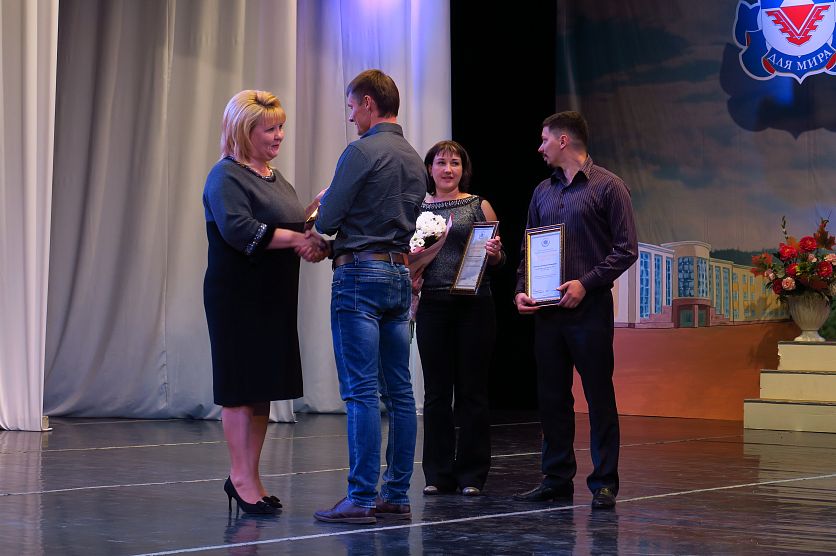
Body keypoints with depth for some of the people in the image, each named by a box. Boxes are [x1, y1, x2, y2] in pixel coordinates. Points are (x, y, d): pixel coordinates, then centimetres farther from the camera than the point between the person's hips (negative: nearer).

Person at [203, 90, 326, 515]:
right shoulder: (226, 177, -9)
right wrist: (296, 238, -22)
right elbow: (238, 229, -23)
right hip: (239, 299, -9)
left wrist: (311, 245, 2)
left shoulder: (275, 178, 18)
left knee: (265, 387, 9)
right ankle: (242, 478, 0)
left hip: (274, 299, 9)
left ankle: (247, 476, 15)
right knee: (241, 386, -5)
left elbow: (290, 227, 24)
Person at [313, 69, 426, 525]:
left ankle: (361, 499, -8)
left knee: (361, 392, -8)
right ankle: (396, 496, 11)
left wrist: (323, 202, 12)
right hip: (400, 274, 8)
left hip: (361, 274, -8)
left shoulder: (362, 151, -11)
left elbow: (326, 221, -11)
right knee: (398, 391, 8)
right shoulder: (414, 159, 14)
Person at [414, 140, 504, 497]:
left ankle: (472, 475, 9)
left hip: (474, 307, -2)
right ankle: (438, 474, 13)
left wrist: (495, 253, -15)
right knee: (436, 391, 5)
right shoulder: (417, 209, 10)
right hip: (433, 306, 2)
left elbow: (498, 262, 7)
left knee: (472, 390, 2)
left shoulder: (479, 207, 6)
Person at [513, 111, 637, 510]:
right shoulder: (543, 192, 17)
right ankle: (557, 478, 15)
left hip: (589, 308, -6)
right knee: (551, 395, 7)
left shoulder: (607, 187, -2)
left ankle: (604, 483, 3)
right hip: (546, 309, 6)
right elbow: (529, 249, 20)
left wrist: (586, 283, -15)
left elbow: (626, 249, -7)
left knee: (599, 394, -2)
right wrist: (521, 290, 3)